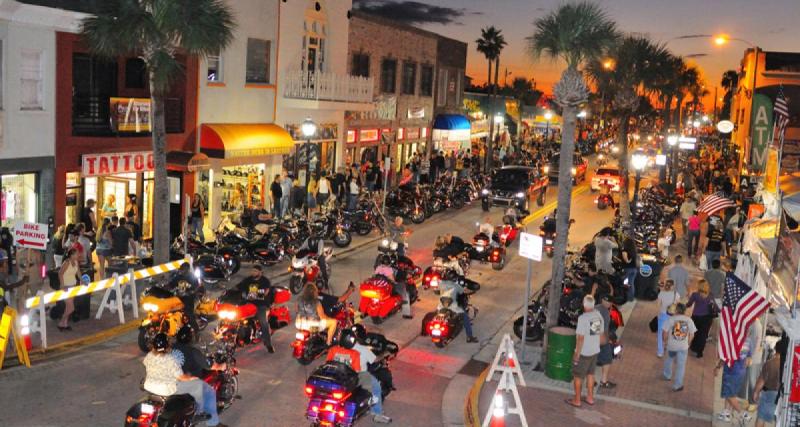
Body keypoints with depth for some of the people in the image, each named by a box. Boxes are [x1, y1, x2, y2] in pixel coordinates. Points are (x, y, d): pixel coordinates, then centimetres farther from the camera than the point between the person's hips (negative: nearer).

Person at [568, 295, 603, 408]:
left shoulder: (583, 318, -24)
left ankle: (577, 400, 16)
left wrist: (577, 354, -15)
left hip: (583, 352, -7)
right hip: (595, 351, 7)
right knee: (590, 374, 21)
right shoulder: (599, 316, -1)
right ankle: (590, 398, 31)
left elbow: (580, 338, -23)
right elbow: (601, 333, 9)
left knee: (578, 376, 7)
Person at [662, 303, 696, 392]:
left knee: (668, 360, 26)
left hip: (671, 345, 0)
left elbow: (664, 332, -12)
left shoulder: (671, 319, -12)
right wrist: (687, 343, 14)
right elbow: (692, 335, -1)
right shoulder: (689, 320, -5)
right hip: (683, 347, 0)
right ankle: (677, 385, 10)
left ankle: (667, 376, 44)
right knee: (681, 365, 7)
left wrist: (665, 342, 4)